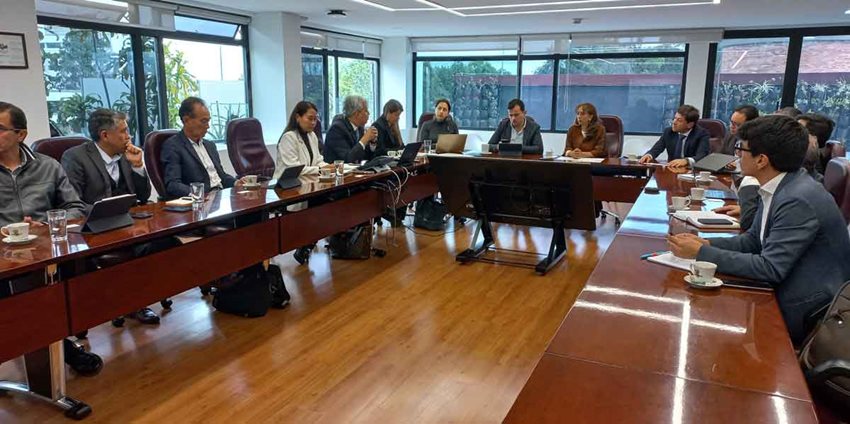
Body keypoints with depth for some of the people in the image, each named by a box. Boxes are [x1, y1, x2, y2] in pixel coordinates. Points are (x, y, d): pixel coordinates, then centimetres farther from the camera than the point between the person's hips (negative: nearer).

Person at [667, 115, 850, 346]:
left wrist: (702, 253, -23)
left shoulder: (799, 201, -25)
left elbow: (770, 268, -26)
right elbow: (753, 240, 9)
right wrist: (706, 243, -7)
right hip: (786, 295, 7)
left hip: (804, 314, -7)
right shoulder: (779, 188, 1)